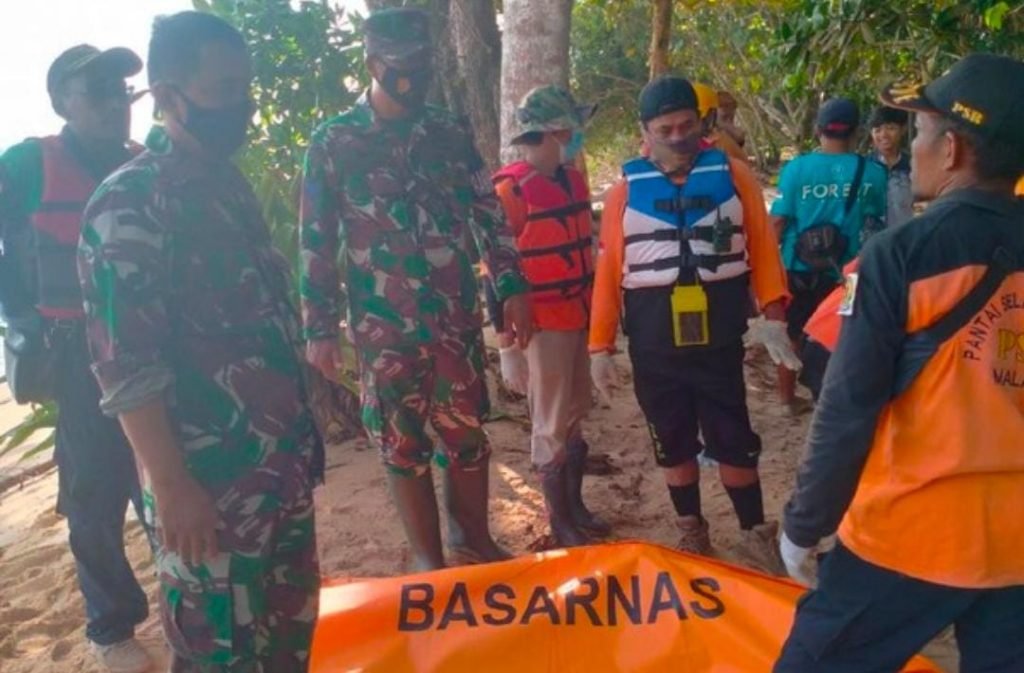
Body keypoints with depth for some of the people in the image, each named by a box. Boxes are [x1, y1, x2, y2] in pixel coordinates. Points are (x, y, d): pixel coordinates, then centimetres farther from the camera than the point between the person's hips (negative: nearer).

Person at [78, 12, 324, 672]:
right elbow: (125, 365, -19)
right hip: (210, 477, -8)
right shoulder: (129, 205, -15)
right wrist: (170, 484, -19)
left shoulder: (232, 185, 10)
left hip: (281, 460, 8)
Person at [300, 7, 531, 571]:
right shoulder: (333, 143, -4)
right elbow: (316, 242, -2)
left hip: (456, 316, 3)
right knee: (403, 445, 7)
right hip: (383, 326, -2)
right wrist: (320, 327, -5)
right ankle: (428, 557, 22)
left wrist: (512, 287, 2)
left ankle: (474, 537, 30)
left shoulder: (451, 134, 4)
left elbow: (488, 214, 9)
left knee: (467, 433, 11)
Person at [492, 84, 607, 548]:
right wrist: (507, 343, -16)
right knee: (552, 426, 4)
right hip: (542, 324, -7)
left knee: (576, 414, 18)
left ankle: (576, 505, 34)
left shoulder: (573, 179, 8)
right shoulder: (510, 189, -16)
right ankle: (560, 522, 20)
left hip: (579, 316, 8)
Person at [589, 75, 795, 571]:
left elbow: (763, 246, 0)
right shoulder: (626, 191, 0)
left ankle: (755, 534, 25)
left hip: (719, 342, -1)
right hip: (654, 349, 1)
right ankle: (692, 533, 30)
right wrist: (600, 346, -2)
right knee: (673, 444, 13)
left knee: (734, 441, 9)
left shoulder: (733, 176, 0)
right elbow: (608, 272, -1)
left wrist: (773, 314, -8)